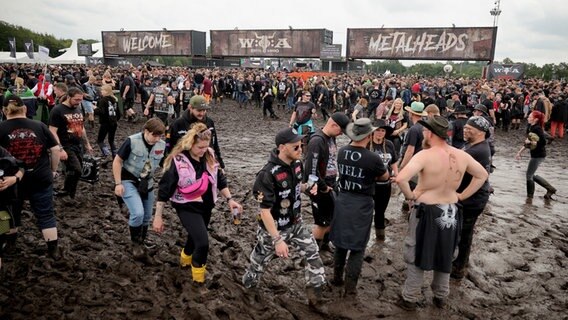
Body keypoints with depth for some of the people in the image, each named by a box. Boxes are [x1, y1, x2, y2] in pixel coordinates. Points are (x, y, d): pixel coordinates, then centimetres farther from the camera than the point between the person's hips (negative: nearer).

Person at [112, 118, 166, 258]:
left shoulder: (162, 145, -8)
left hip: (147, 184, 5)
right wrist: (118, 183, -15)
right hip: (129, 182, -5)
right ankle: (136, 243, 5)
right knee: (138, 213, -20)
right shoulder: (132, 141, -20)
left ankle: (141, 242, 36)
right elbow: (117, 161, -12)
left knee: (146, 217, 12)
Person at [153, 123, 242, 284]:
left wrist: (229, 199, -2)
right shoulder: (178, 161, -22)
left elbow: (219, 179, 6)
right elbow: (165, 189, -17)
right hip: (187, 207, -6)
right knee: (203, 242, -15)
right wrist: (158, 217, -15)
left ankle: (185, 258, 56)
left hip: (206, 206, 6)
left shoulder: (209, 156, -6)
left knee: (196, 237, 24)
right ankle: (198, 279, 9)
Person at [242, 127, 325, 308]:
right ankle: (248, 286, 43)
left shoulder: (297, 163, -7)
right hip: (273, 229, -6)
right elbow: (265, 211, -28)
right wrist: (278, 240, -30)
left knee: (313, 252, 5)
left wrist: (307, 187, -8)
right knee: (259, 261, 15)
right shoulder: (268, 174, -31)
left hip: (295, 224, 6)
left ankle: (315, 290, 23)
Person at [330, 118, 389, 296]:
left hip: (342, 200, 5)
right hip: (362, 204, -5)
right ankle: (350, 286, 9)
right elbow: (385, 177, 0)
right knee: (357, 246, 6)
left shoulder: (341, 152, -3)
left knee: (340, 242, 18)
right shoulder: (373, 158, -18)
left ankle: (337, 278, 31)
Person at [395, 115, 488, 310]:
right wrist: (462, 196, 10)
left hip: (427, 212, -5)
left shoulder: (425, 155, -21)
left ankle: (410, 299, 23)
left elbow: (400, 178, -34)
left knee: (416, 256, 11)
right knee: (444, 257, 22)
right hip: (451, 212, 5)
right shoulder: (461, 155, -3)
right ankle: (441, 297, 37)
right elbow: (482, 175, 12)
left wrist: (409, 195, -16)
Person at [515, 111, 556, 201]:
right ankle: (550, 189, 30)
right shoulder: (530, 127, 6)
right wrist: (520, 152, 13)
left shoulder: (537, 129, -20)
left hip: (538, 155, -9)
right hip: (535, 154, 9)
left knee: (529, 175, 1)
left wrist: (531, 142, -21)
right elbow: (527, 141, 15)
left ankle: (530, 197, 16)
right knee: (531, 175, 17)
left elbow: (543, 142, -25)